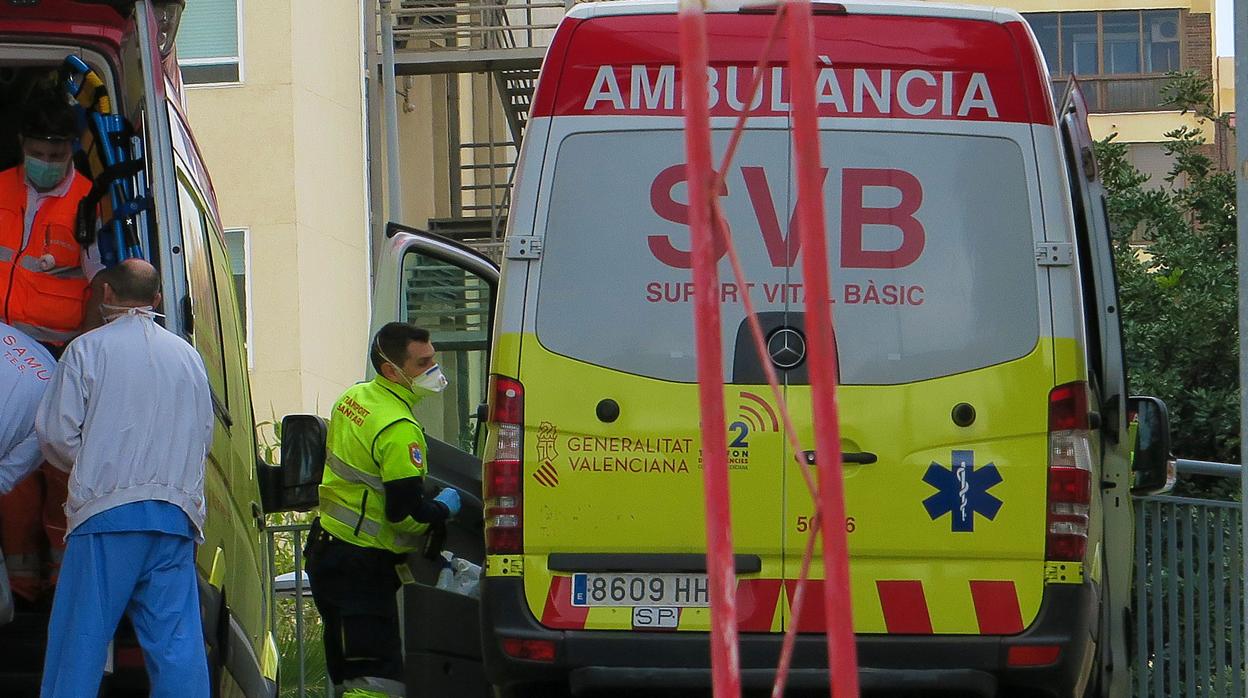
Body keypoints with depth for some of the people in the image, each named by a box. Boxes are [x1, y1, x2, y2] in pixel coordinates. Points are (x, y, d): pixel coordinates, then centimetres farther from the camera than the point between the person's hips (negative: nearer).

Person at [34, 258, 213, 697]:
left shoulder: (88, 349, 2)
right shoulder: (188, 356, 15)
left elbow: (56, 434, 1)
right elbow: (204, 436, 20)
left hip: (107, 511, -4)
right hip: (177, 516, 4)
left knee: (80, 638, -3)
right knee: (178, 642, 1)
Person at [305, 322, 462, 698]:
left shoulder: (353, 398, 8)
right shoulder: (399, 430, -21)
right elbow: (405, 514, -23)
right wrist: (444, 508, -4)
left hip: (327, 550, 10)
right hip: (363, 565, -10)